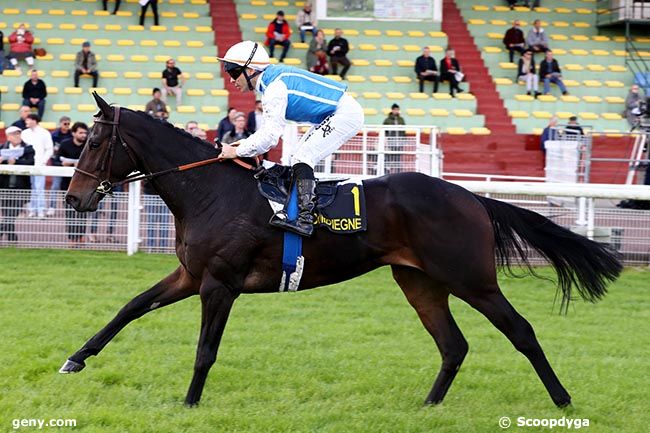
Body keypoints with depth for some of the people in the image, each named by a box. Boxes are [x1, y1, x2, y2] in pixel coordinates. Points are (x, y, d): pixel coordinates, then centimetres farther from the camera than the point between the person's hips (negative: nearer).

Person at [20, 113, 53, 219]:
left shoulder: (44, 133, 1)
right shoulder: (24, 133, 12)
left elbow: (49, 150, 1)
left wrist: (43, 161, -9)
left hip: (39, 165, -4)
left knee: (39, 188, -10)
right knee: (30, 189, 4)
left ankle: (41, 211, -10)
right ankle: (32, 210, 8)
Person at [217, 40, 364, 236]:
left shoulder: (274, 87, -22)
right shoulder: (273, 78, 8)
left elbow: (270, 136, -24)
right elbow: (272, 125, 15)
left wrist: (237, 151, -16)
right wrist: (246, 143, 4)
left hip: (344, 115, -10)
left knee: (302, 159, -15)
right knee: (299, 158, 13)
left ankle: (305, 219, -22)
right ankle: (293, 210, 13)